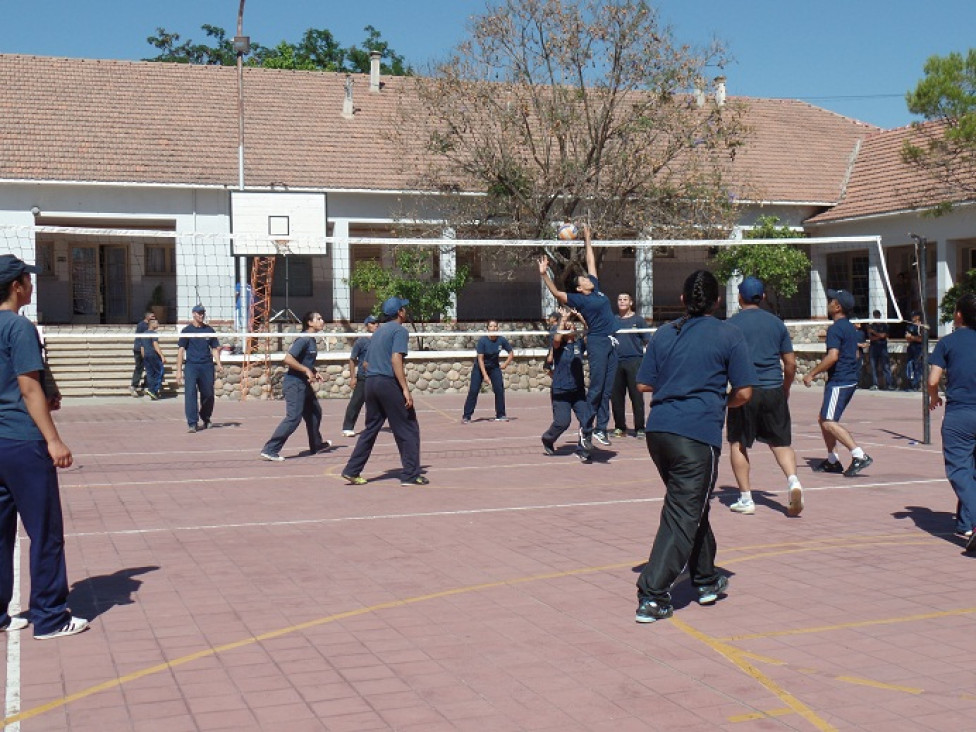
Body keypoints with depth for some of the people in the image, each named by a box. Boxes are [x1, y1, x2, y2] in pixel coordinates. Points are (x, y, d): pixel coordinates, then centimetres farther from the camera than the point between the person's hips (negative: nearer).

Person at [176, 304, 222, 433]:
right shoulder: (187, 330, 5)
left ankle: (205, 420, 26)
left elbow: (215, 348, 15)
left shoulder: (209, 330, 13)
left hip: (207, 366, 3)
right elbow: (181, 350, 3)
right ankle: (192, 424, -16)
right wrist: (179, 370, -4)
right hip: (191, 366, -3)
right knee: (190, 393, -14)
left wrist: (218, 364, -1)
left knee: (208, 394, 6)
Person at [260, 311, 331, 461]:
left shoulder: (311, 340, 12)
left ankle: (316, 445, 38)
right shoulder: (303, 339, -17)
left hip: (304, 384, 10)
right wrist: (307, 371, -22)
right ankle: (270, 450, -13)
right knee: (293, 418, -14)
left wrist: (315, 372, 11)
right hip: (294, 383, -10)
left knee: (315, 412, 20)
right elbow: (288, 359, -26)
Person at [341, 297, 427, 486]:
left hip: (371, 383, 8)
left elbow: (366, 363, 21)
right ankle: (411, 474, 0)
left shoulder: (378, 331, 20)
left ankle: (352, 470, 12)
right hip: (389, 383, -8)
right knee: (408, 428, 0)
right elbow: (396, 358, -18)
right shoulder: (399, 330, -5)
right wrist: (405, 389, -21)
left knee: (370, 428, 15)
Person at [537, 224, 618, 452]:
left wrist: (587, 239, 29)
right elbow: (556, 293, -13)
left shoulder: (596, 289, 16)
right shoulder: (579, 299, -2)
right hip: (597, 342, -7)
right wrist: (544, 275, -25)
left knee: (606, 390, 5)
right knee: (596, 388, -8)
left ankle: (600, 429, 7)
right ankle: (586, 430, 0)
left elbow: (591, 262, 24)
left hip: (611, 343, 7)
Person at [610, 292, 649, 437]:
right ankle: (620, 427, 15)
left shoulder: (637, 320, 5)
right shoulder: (613, 320, 14)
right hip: (616, 361, 4)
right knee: (616, 396, 5)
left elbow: (647, 341, 4)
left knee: (636, 396, -5)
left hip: (634, 361, -3)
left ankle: (639, 428, -2)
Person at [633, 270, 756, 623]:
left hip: (659, 429, 5)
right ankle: (652, 596, -8)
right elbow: (743, 392, -2)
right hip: (699, 433, -5)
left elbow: (644, 384, 11)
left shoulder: (664, 334, 12)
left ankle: (706, 580, 33)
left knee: (690, 507, 22)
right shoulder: (729, 335, 1)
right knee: (684, 514, -2)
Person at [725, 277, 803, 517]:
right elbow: (790, 364, 10)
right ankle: (793, 480, -14)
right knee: (781, 442, 11)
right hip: (774, 391, 3)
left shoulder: (731, 324, -2)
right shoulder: (777, 323, 9)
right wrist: (785, 390, 23)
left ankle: (745, 499, 7)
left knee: (738, 443, 9)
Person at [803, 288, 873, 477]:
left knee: (829, 423, -14)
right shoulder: (851, 328, 16)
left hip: (839, 382, -10)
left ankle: (860, 456, -21)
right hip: (850, 379, 10)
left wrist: (811, 373, -18)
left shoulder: (835, 329, -14)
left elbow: (833, 356, -25)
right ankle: (832, 461, 22)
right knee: (823, 419, 17)